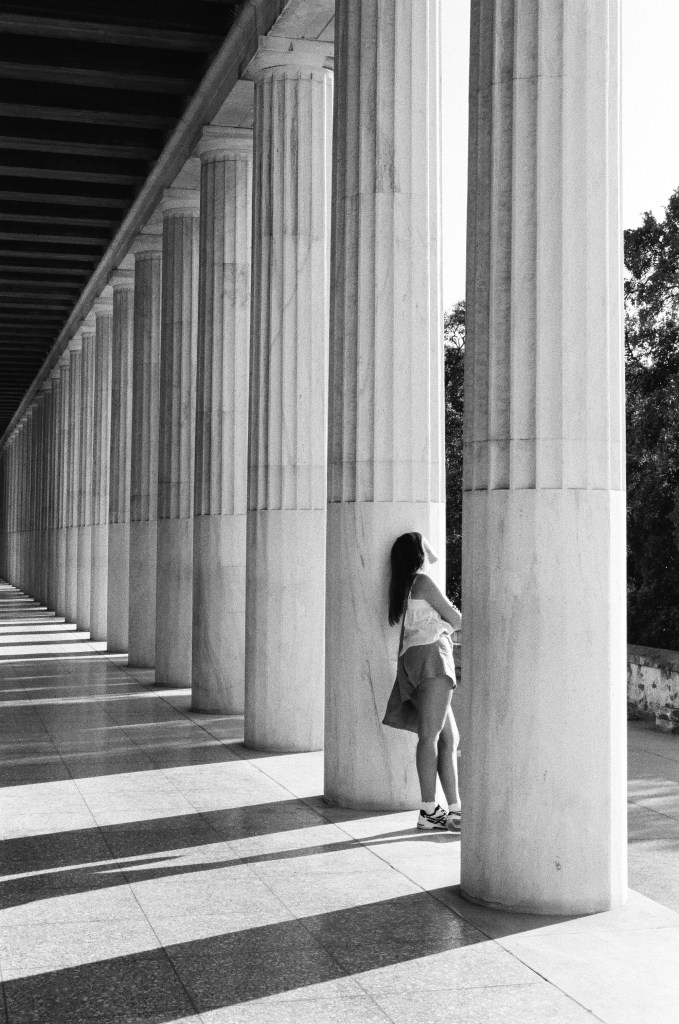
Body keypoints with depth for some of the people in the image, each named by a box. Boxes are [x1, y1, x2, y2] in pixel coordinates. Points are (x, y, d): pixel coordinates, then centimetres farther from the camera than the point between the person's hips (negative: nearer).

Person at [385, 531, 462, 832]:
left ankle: (454, 809, 7)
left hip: (413, 663, 10)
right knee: (430, 736, -14)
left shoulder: (406, 586, 27)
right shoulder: (423, 581, -1)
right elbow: (456, 620, 1)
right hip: (430, 656, -10)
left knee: (449, 738, 8)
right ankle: (429, 811, -18)